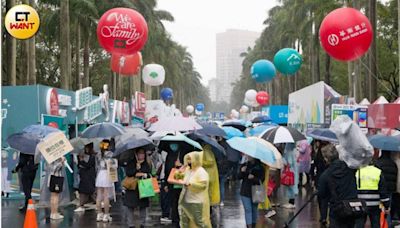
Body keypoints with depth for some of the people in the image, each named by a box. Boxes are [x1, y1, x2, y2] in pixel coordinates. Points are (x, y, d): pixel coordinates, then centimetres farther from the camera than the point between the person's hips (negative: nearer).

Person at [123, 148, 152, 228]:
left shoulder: (147, 164, 9)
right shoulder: (131, 163, 3)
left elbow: (150, 175, 2)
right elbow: (127, 173, -10)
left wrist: (143, 174, -15)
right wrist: (136, 168, -16)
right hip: (132, 188, -1)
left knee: (143, 207, 3)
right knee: (130, 207, -1)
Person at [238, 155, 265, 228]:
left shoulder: (259, 167, -3)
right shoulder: (244, 165, 5)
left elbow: (261, 179, -4)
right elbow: (239, 177, 5)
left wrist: (254, 178, -22)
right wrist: (242, 172, -15)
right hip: (245, 191, 1)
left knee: (254, 209, 9)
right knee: (248, 209, -3)